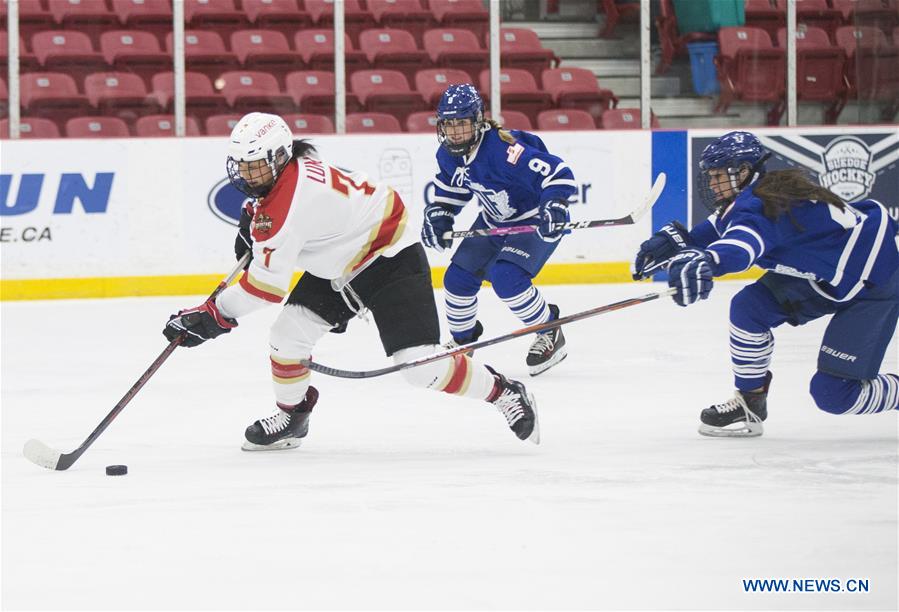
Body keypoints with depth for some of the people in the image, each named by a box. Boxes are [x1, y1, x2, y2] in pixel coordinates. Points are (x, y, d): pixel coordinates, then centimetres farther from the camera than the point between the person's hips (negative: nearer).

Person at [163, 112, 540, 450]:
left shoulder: (287, 204, -31)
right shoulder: (291, 167, -5)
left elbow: (268, 284, -28)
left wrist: (213, 317, -23)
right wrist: (251, 220, 15)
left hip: (390, 260, -10)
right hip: (340, 263, 10)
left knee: (420, 364, -17)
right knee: (289, 332, 0)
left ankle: (507, 395, 0)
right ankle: (291, 418, 19)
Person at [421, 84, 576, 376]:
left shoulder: (503, 149, -34)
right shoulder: (448, 154, -8)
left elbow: (558, 173, -35)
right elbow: (451, 186, 14)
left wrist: (554, 207, -48)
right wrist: (438, 214, 0)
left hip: (534, 221, -8)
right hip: (494, 221, 8)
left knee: (507, 278, -27)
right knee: (458, 278, 3)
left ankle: (550, 334, -7)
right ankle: (463, 338, 30)